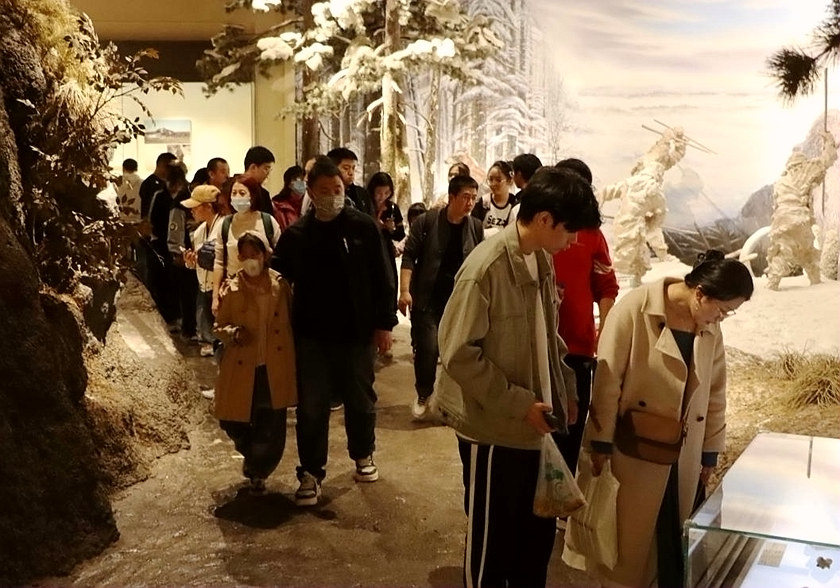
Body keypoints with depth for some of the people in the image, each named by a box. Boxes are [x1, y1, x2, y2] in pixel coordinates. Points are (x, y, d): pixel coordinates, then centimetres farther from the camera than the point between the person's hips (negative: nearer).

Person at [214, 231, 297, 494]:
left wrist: (294, 361, -1)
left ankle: (258, 472, 30)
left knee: (271, 430, 2)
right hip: (242, 369, 0)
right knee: (234, 422, 5)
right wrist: (232, 332, -15)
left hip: (275, 370, 0)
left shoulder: (281, 285, 0)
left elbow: (293, 320, 8)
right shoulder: (232, 289, 0)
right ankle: (252, 456, 40)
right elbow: (219, 326, 6)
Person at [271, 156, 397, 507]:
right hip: (311, 336, 1)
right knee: (311, 408, 5)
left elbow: (382, 279, -3)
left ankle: (363, 455, 38)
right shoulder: (295, 234, 0)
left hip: (356, 333, -1)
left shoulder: (363, 227, -4)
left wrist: (384, 324, -6)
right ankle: (310, 473, 18)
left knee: (360, 400, 15)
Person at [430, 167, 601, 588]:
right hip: (495, 429, -7)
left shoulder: (542, 260, 4)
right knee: (491, 536, 11)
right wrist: (518, 403, -20)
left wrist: (565, 387, 8)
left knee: (539, 531, 20)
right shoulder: (485, 269, -21)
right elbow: (458, 353, -21)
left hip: (536, 425, 8)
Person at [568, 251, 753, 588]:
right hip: (632, 452, -5)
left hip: (683, 456, 5)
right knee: (627, 535, 8)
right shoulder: (635, 310, -17)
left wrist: (710, 452, 12)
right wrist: (600, 442, -13)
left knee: (676, 539, 13)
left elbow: (715, 392, 10)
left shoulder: (711, 326, 2)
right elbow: (607, 379, -15)